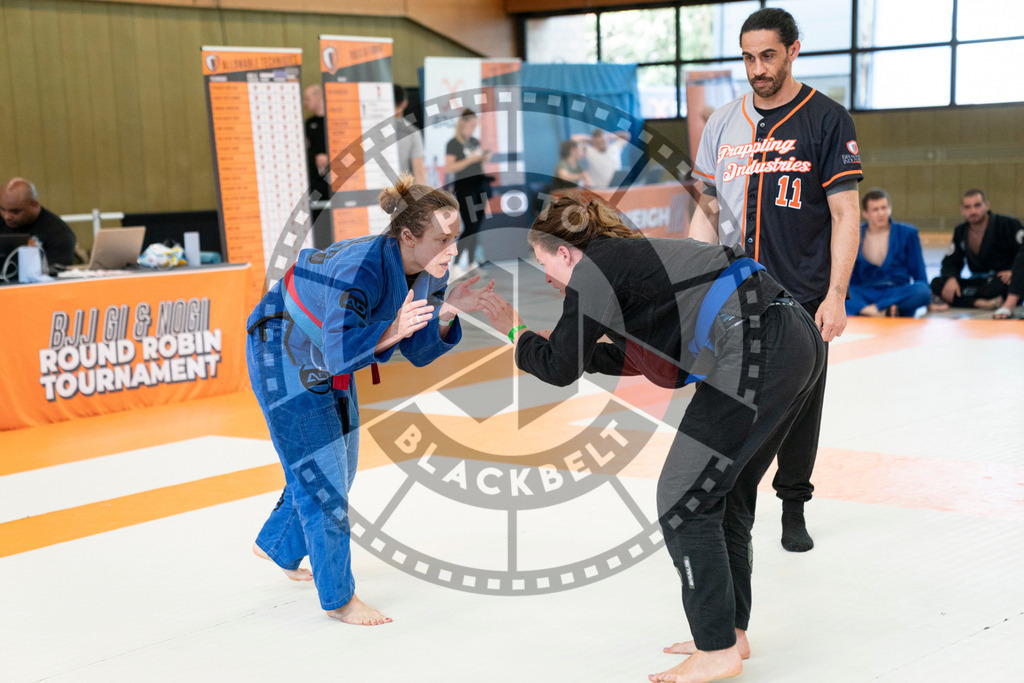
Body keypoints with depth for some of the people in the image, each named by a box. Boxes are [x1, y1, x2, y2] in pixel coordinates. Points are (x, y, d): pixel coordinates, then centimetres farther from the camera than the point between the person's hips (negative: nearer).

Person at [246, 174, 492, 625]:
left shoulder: (429, 274, -15)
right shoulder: (360, 269, -39)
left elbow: (418, 351, -10)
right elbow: (340, 352, -43)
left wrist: (447, 313, -26)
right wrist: (390, 332, -56)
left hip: (325, 365, 9)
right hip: (282, 355, -8)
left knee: (337, 472, 20)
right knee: (319, 475, -5)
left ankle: (278, 547, 44)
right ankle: (339, 598, 8)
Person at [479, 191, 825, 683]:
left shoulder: (594, 267, 0)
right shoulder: (633, 256, 27)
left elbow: (560, 368, 0)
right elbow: (638, 358, 37)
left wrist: (516, 334, 17)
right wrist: (561, 344, 37)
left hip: (756, 349, -10)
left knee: (682, 499, -1)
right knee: (723, 494, 19)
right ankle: (729, 632, 27)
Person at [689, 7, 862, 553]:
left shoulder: (827, 120, -3)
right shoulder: (722, 124, 9)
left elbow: (845, 214, -5)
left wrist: (836, 295, -12)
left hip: (803, 298, -3)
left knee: (798, 405, 5)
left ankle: (794, 508, 23)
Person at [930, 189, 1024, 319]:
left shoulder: (1008, 224, -11)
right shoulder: (960, 232, 7)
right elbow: (951, 262, 8)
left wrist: (1012, 272, -37)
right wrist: (951, 278, -14)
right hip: (980, 282, 6)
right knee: (937, 283, -16)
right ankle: (981, 303, -33)